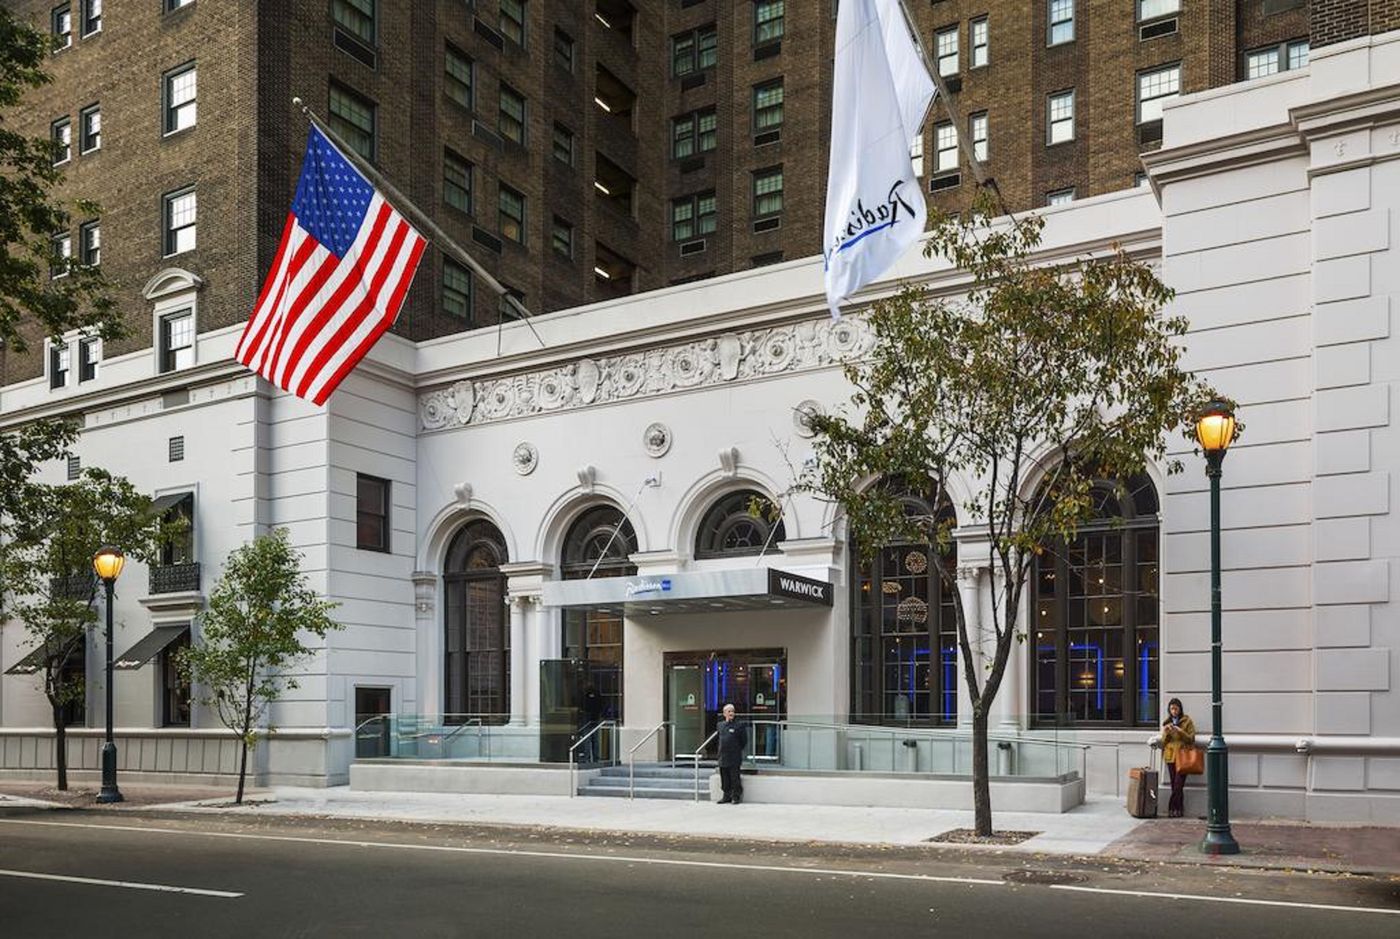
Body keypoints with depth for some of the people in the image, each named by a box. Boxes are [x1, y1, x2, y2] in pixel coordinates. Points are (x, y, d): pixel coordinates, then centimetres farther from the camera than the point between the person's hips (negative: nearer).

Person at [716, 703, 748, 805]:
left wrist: (737, 750, 4)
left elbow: (744, 741, 1)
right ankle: (727, 796, 19)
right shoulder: (720, 725, 10)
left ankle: (736, 797, 7)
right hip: (723, 758, 5)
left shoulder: (739, 725, -5)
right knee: (725, 779, 10)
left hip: (734, 758, -5)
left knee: (734, 778, -1)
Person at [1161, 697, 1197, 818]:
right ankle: (1179, 809, 8)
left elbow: (1191, 739, -3)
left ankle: (1173, 808, -7)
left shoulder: (1187, 721, 2)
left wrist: (1180, 731, -17)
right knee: (1175, 785, 3)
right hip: (1170, 755, 4)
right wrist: (1166, 732, -6)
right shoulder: (1167, 723, 15)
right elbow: (1163, 741, 13)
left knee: (1178, 784, -10)